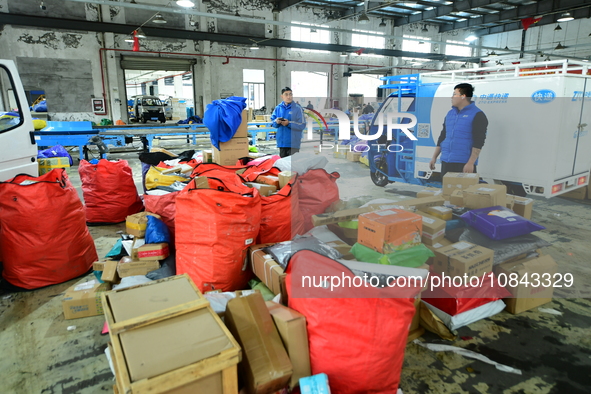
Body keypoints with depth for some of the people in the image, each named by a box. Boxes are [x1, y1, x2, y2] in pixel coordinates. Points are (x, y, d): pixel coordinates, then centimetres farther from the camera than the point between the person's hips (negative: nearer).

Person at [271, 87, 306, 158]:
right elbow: (272, 122, 10)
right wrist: (276, 122, -12)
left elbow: (302, 125, -9)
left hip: (293, 143, -4)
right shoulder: (278, 108, 8)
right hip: (281, 141, 4)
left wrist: (289, 123, -18)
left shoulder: (297, 108, -4)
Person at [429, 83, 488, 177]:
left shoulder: (477, 115, -7)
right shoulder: (450, 114, 14)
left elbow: (478, 142, -14)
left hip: (464, 164, -6)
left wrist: (471, 163, -22)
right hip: (446, 162, 6)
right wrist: (434, 158, 12)